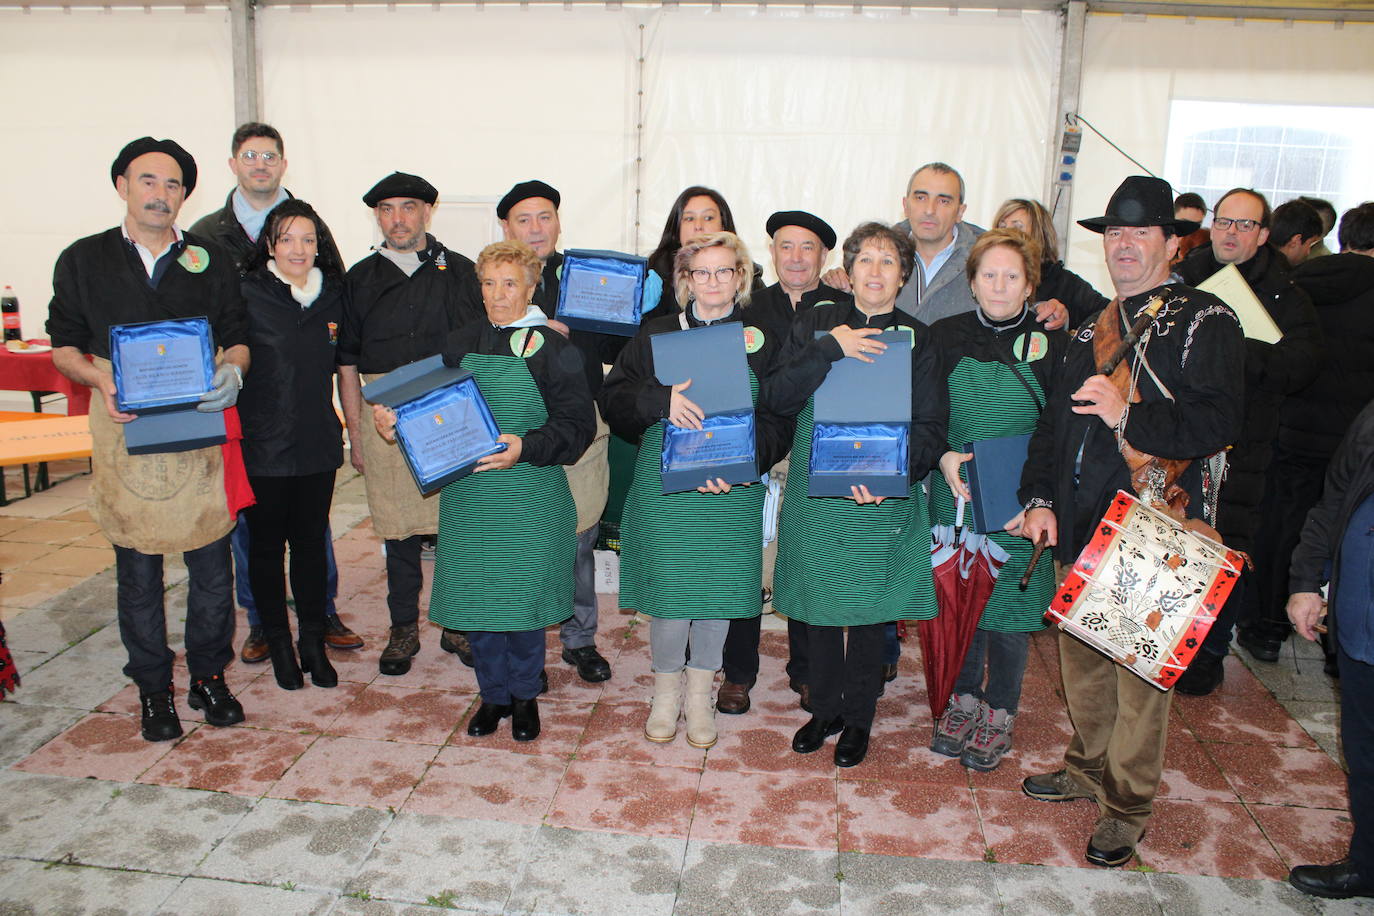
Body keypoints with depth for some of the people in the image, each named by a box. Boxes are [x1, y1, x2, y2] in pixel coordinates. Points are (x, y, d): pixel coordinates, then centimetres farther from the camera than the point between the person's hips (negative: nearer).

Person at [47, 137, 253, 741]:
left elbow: (238, 337, 11)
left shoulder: (212, 260, 11)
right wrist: (101, 379, -11)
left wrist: (232, 369, -12)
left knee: (211, 564, 4)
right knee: (138, 569, 6)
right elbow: (64, 347, 10)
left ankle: (209, 676, 22)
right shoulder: (83, 261, 9)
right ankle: (153, 688, 21)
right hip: (125, 431, 0)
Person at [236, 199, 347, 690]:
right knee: (267, 546, 9)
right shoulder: (248, 295, -6)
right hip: (262, 446, -3)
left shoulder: (332, 296, 6)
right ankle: (279, 645, 24)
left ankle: (314, 643, 24)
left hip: (318, 446, 3)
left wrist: (346, 427, 14)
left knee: (311, 544, 11)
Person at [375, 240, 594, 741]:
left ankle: (525, 696, 26)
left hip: (530, 498, -3)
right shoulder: (460, 344, 9)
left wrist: (525, 448, -23)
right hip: (468, 496, 4)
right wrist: (397, 424, -6)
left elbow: (577, 425, -9)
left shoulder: (553, 349, -4)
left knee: (523, 596, 4)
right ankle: (494, 695, 27)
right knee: (476, 596, 8)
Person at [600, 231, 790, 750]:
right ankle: (665, 693, 25)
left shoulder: (761, 341, 4)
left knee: (716, 587, 7)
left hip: (730, 489, 0)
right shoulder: (657, 334, 5)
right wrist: (661, 399, -20)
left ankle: (699, 694, 27)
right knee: (667, 585, 2)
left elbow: (778, 419, -1)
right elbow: (613, 399, -1)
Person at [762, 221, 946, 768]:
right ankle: (824, 709, 33)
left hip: (882, 505, -1)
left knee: (869, 611, 9)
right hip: (814, 495, 1)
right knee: (818, 606, 12)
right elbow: (776, 399, -9)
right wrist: (828, 349, -20)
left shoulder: (919, 340, 1)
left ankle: (858, 718, 30)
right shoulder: (816, 325, 3)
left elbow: (930, 429, -5)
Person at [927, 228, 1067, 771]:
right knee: (958, 599, 10)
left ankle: (999, 714, 26)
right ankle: (964, 699, 31)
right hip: (954, 496, 2)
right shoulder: (946, 337, 1)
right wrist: (945, 458, -14)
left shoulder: (1051, 345, -5)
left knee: (1009, 606, 6)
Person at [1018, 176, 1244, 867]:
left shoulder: (1205, 323, -4)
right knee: (1081, 656, 16)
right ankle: (1087, 768, 36)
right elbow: (1054, 421, 17)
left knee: (1141, 669, 3)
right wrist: (1040, 498, 6)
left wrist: (1129, 416, -26)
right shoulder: (1092, 329, 17)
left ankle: (1127, 804, 20)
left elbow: (1218, 423, -17)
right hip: (1080, 526, 6)